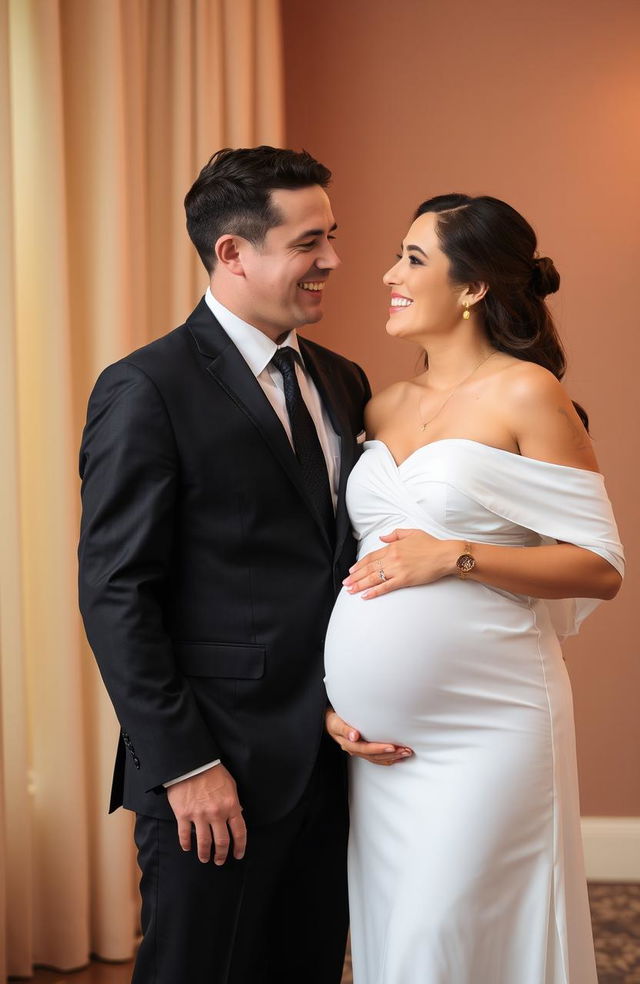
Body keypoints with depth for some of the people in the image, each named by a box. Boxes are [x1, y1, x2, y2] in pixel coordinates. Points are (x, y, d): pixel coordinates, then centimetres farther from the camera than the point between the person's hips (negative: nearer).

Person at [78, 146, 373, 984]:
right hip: (218, 768, -6)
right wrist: (184, 764, -15)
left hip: (332, 755, 7)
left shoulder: (341, 381, 11)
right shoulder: (146, 389, -11)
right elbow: (115, 595, -14)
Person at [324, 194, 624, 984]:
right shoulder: (383, 409, 12)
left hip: (484, 729, -6)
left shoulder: (525, 394, -6)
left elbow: (601, 567, -9)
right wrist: (331, 694, 7)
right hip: (379, 737, 6)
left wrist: (455, 558, -17)